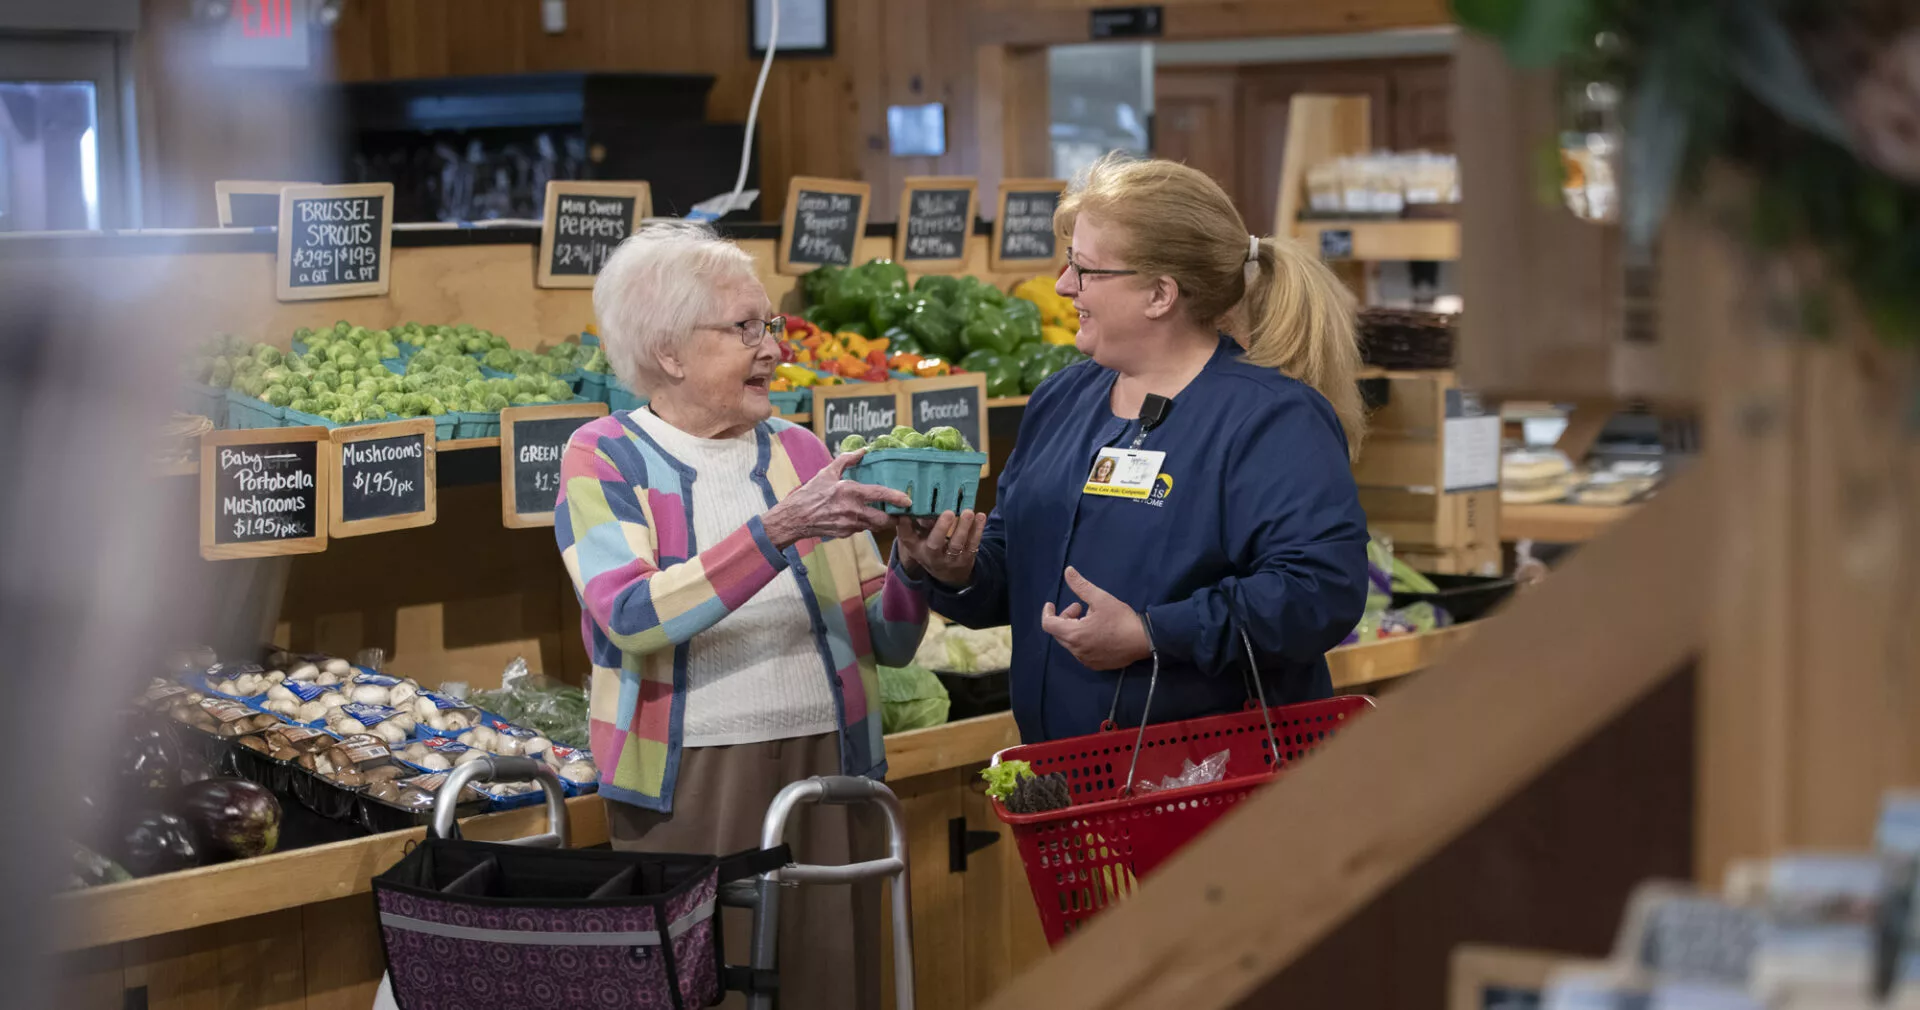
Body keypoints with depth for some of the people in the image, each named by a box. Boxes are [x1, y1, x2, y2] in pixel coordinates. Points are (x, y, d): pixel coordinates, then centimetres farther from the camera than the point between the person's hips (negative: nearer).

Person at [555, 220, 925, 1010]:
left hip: (827, 771, 4)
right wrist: (779, 530, -27)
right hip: (690, 786, -4)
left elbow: (887, 643, 9)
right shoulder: (605, 459, -2)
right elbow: (633, 618, -20)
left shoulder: (799, 451, 9)